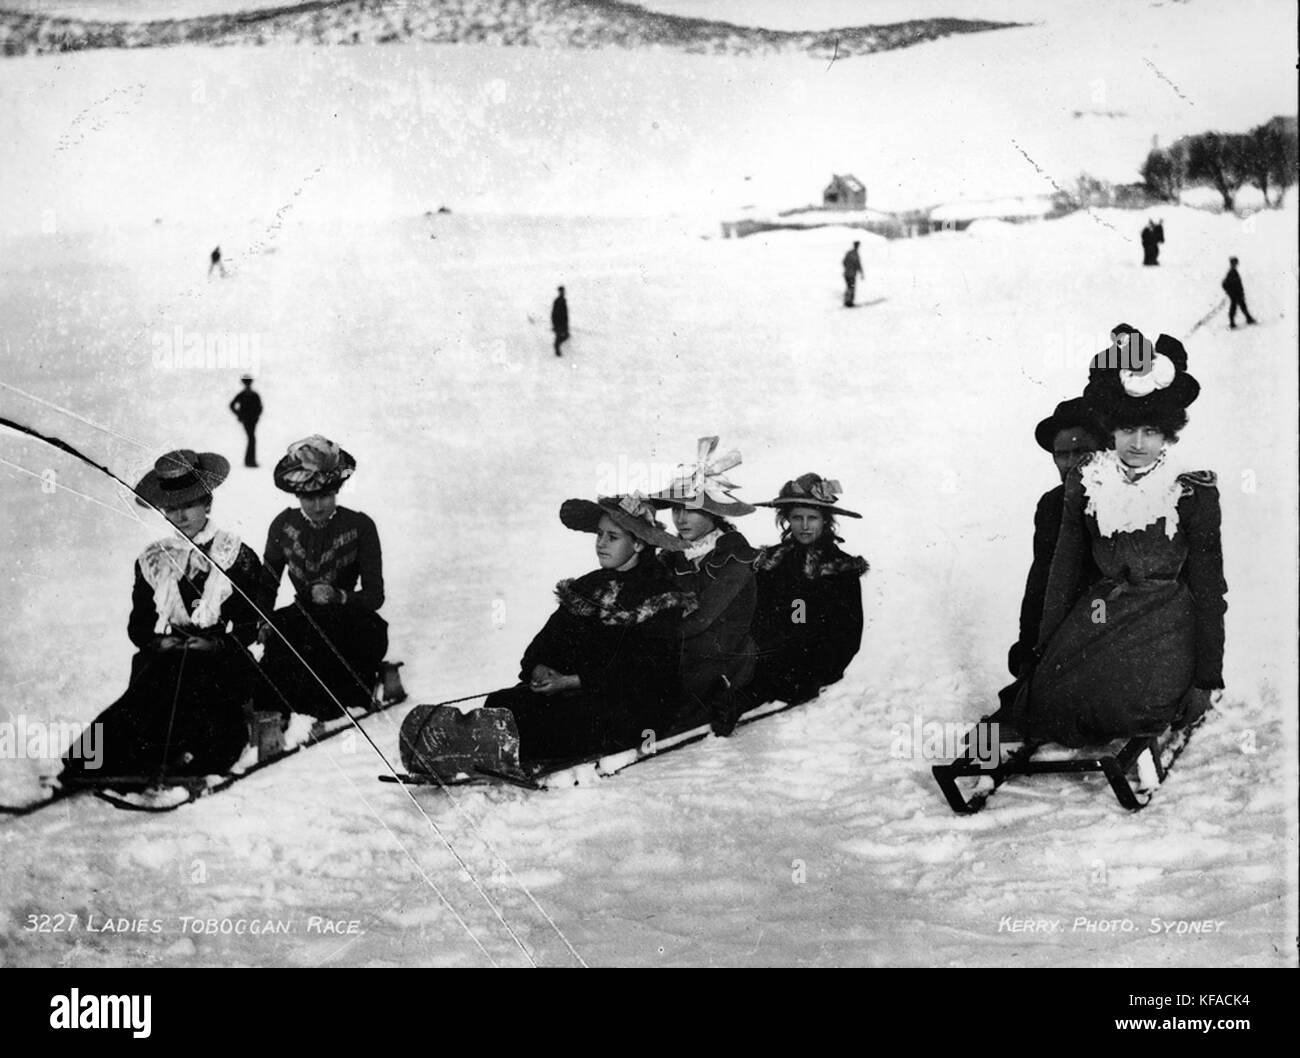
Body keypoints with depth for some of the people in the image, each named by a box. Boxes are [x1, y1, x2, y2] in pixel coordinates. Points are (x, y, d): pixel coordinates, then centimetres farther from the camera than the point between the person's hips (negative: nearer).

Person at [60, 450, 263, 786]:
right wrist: (160, 641, -6)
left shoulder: (238, 557, 6)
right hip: (165, 655, 3)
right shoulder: (153, 560, 17)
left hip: (221, 660, -3)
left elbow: (248, 628, 3)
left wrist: (216, 643, -16)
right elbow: (138, 625, 17)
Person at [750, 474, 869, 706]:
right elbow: (756, 620, 12)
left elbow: (848, 637, 0)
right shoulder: (771, 561, 13)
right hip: (769, 659, 4)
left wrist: (814, 680, -11)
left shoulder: (843, 569, 4)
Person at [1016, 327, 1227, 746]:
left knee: (1131, 703, -27)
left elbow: (1208, 587, -2)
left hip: (1165, 621, -3)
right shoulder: (1085, 481, 4)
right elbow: (1064, 568, 10)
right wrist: (1045, 650, 9)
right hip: (1100, 613, 3)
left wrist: (1206, 678, -4)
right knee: (1051, 700, -19)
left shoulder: (1194, 491, -5)